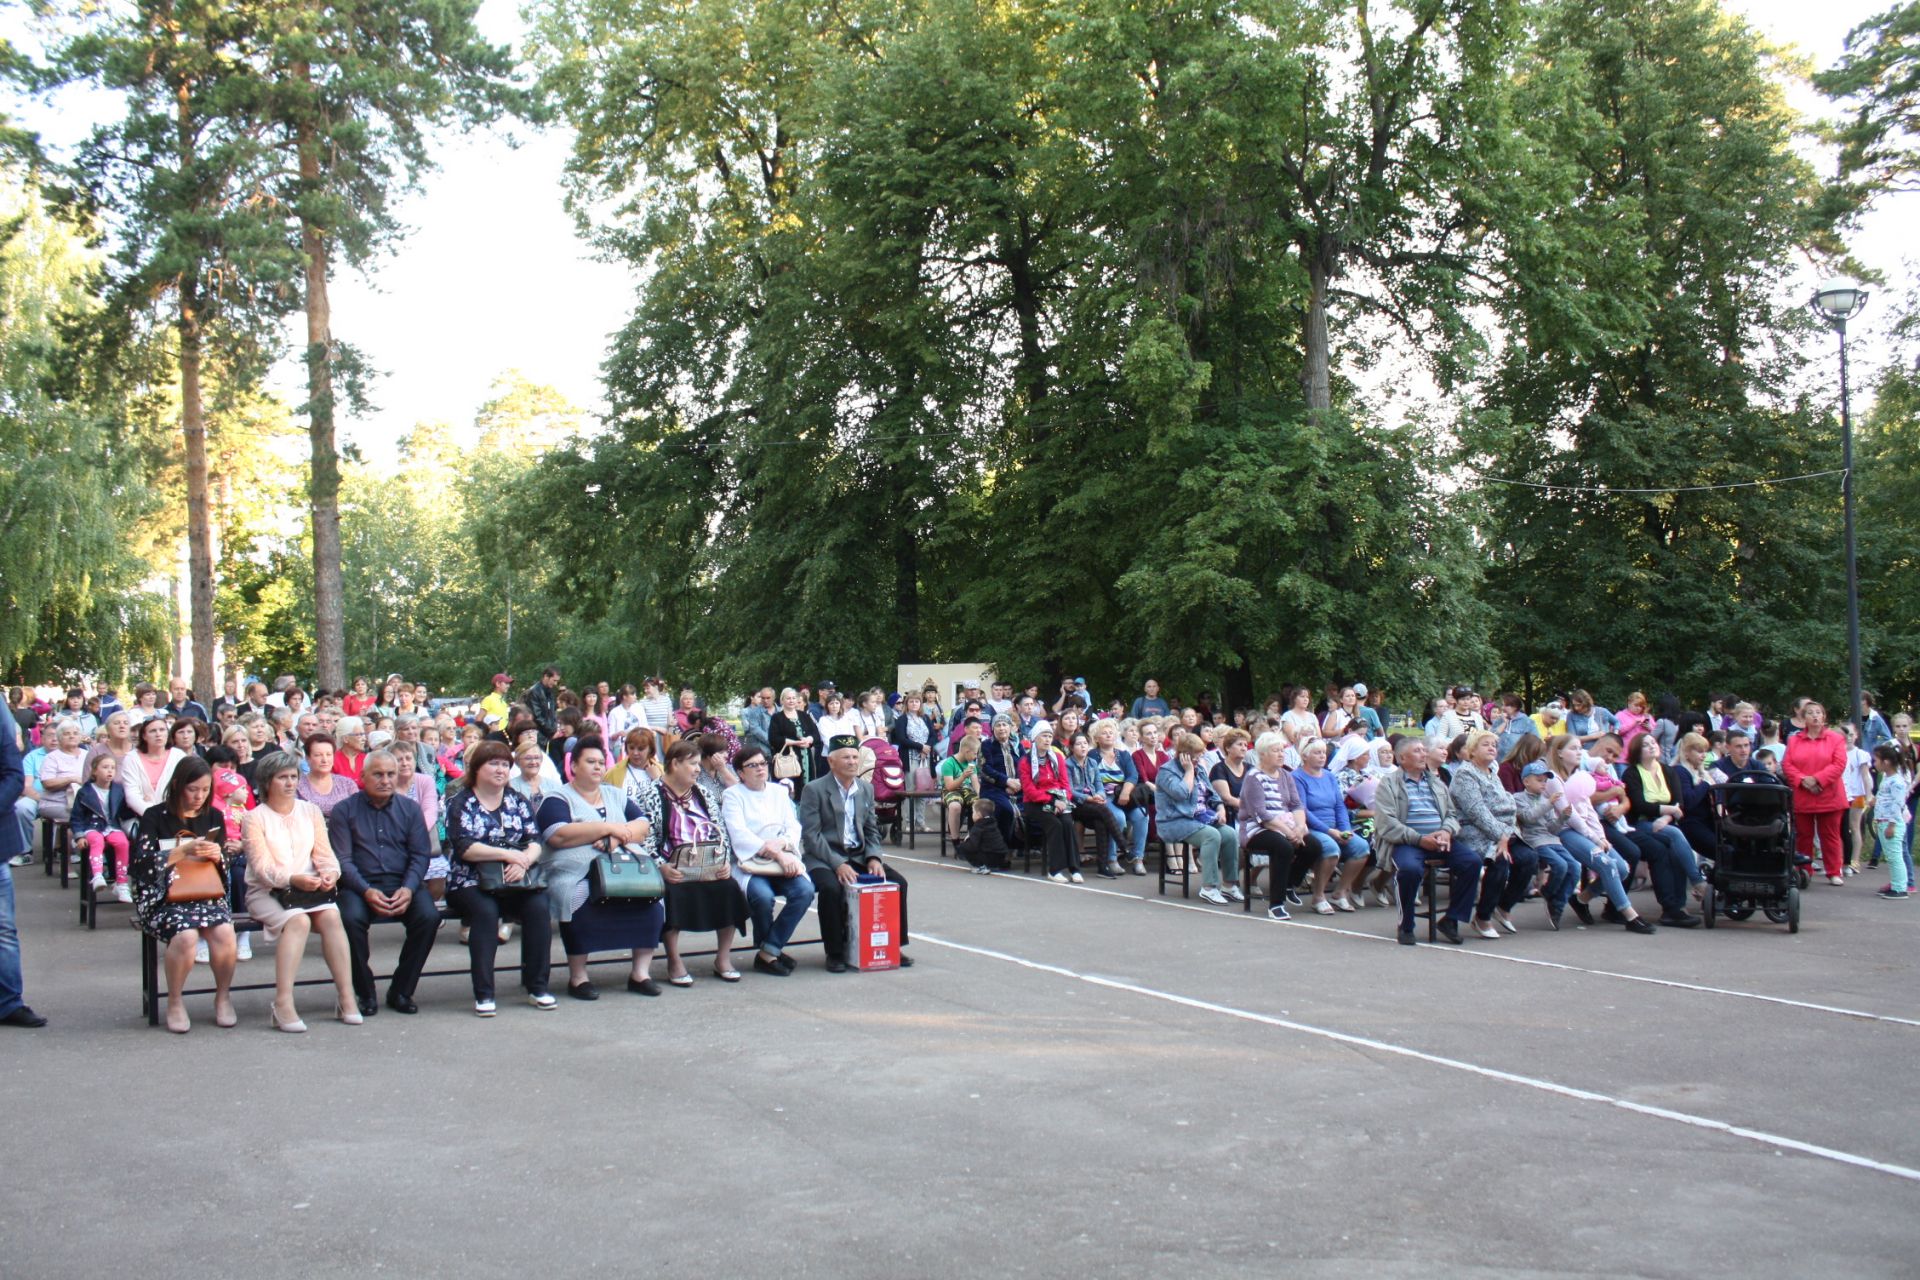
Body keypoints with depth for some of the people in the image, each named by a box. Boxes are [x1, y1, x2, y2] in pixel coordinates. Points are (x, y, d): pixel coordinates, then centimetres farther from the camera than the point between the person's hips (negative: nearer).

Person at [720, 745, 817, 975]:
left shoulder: (780, 792, 20)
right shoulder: (733, 795, 4)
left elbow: (794, 827, 9)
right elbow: (740, 836, -10)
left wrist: (782, 843, -14)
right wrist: (776, 854, -17)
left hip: (783, 861, 4)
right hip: (748, 863, -4)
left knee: (805, 890, -25)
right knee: (763, 896, -34)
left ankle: (768, 951, -15)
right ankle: (772, 950, -8)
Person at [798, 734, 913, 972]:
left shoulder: (866, 788, 12)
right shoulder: (814, 790, -6)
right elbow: (811, 835, -13)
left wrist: (873, 858, -4)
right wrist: (838, 864, -23)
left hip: (858, 855, 6)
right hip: (823, 858, -6)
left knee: (898, 882, -11)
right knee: (831, 888, -35)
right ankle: (835, 953, -18)